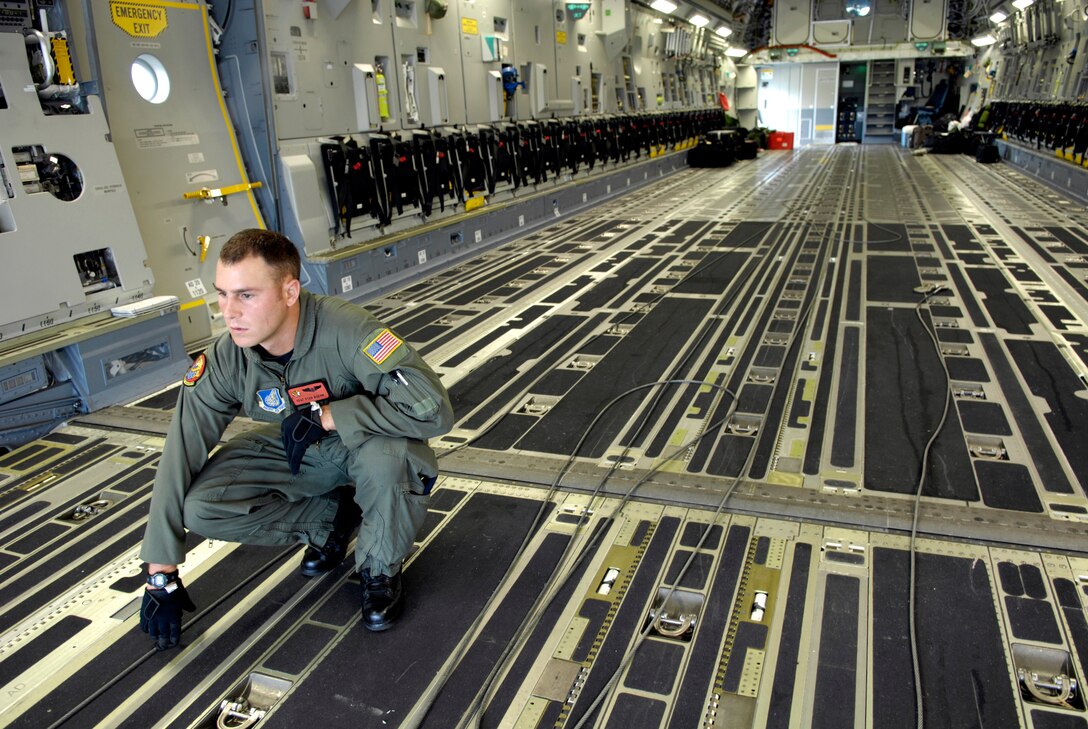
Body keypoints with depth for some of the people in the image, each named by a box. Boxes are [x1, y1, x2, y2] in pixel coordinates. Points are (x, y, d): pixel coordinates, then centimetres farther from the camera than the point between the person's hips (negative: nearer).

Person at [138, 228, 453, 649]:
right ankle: (332, 517, 8)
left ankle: (380, 571, -7)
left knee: (385, 457, -39)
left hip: (367, 442, -4)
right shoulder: (225, 360, -19)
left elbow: (433, 407, -43)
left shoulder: (344, 330, -34)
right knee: (201, 506, -15)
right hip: (299, 452, 5)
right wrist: (161, 576, -12)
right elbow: (180, 455, -14)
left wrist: (325, 415, -35)